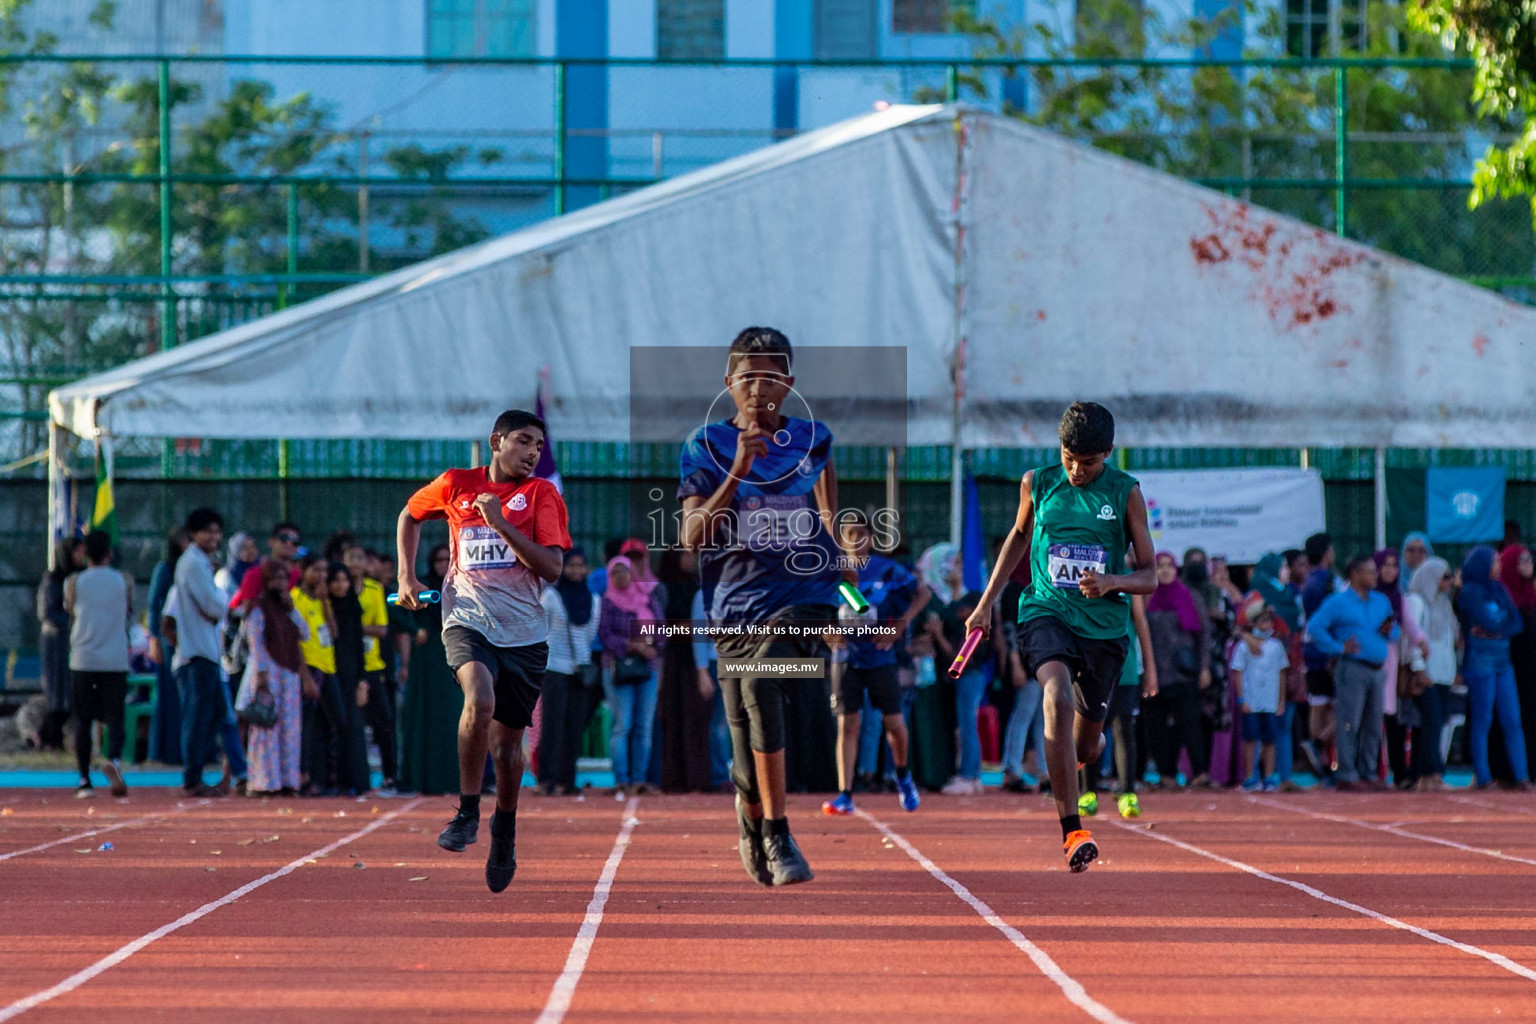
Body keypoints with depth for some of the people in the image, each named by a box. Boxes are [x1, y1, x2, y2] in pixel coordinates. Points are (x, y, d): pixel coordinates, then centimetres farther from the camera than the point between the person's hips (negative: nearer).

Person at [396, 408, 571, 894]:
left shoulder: (542, 494, 1)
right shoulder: (455, 485, 5)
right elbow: (410, 515, 25)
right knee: (480, 700, -31)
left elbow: (551, 568, -9)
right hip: (467, 620, -1)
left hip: (523, 631, 1)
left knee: (508, 742, 7)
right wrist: (407, 575, 15)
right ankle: (467, 811, -17)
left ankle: (504, 832, 32)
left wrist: (501, 524, -16)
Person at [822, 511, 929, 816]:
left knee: (894, 723, 2)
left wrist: (901, 625, -6)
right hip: (846, 656, 0)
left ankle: (903, 776, 30)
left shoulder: (887, 570, -1)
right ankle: (845, 794, -6)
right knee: (847, 724, -5)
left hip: (880, 656, 0)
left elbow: (922, 593, 6)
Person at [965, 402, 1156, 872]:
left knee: (1085, 748, 10)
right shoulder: (1037, 484, 3)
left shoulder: (1126, 493, -1)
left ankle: (1096, 743, 53)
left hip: (1105, 625, 1)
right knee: (1058, 698, -31)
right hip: (1046, 614, -1)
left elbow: (1148, 577, 2)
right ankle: (1072, 831, -33)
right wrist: (987, 602, 22)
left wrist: (1110, 582, -19)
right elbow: (1019, 535, 23)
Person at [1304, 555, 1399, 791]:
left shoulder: (1381, 601, 18)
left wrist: (1390, 631, 2)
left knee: (1373, 725, 7)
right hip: (1352, 668, -7)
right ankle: (1346, 776, -6)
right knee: (1350, 723, -8)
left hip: (1376, 668, 7)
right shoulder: (1338, 603, -2)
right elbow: (1315, 627, -8)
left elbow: (1396, 631, 25)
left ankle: (1368, 774, 14)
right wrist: (1338, 647, -11)